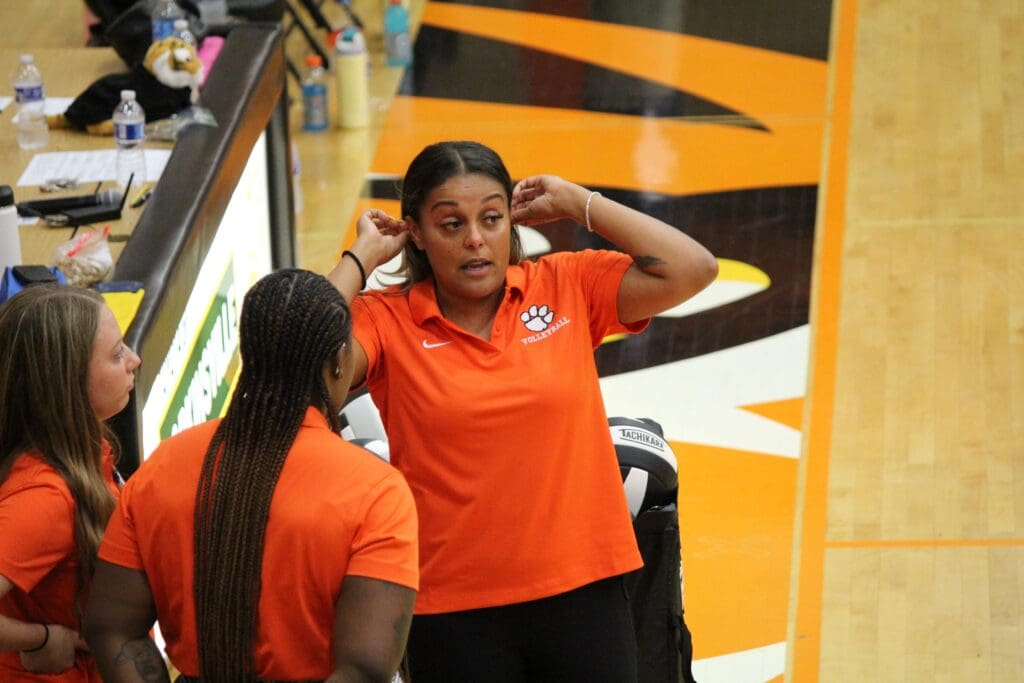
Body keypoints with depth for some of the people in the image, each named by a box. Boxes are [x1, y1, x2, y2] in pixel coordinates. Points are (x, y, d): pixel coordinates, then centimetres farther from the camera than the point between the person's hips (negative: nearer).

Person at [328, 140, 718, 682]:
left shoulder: (567, 288, 2)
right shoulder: (386, 322, -3)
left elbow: (690, 270, -7)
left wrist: (573, 202, -3)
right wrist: (363, 254, -9)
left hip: (581, 594, 2)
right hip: (454, 611, -1)